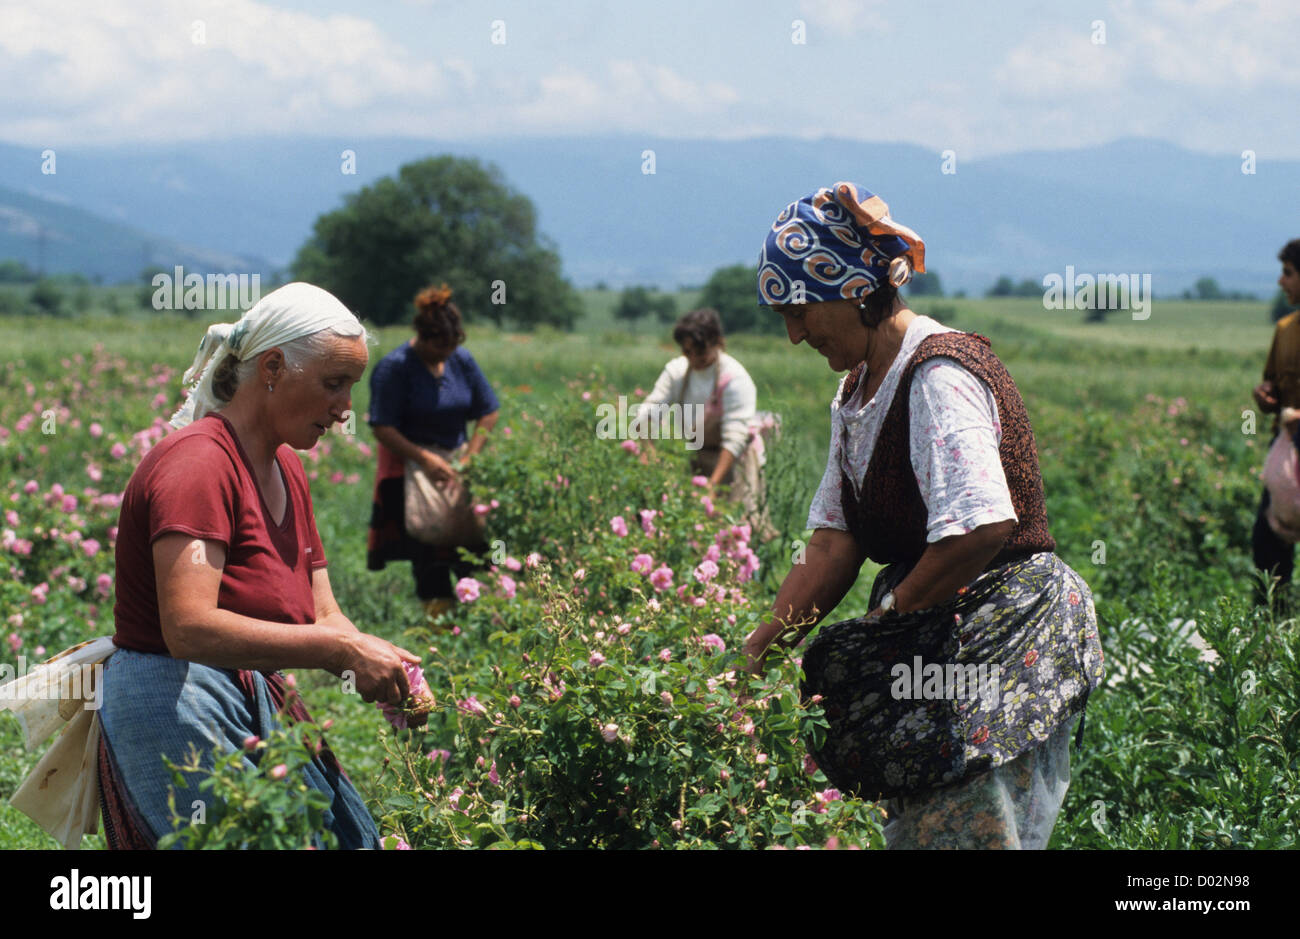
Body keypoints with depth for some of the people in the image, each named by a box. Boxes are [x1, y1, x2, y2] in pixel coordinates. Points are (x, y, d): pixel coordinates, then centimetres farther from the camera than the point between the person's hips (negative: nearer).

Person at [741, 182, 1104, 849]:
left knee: (969, 834, -9)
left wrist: (890, 611, -15)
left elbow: (984, 527, -29)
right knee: (914, 832, 10)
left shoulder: (939, 375, -18)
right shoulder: (859, 389, 13)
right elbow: (832, 544, 11)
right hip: (934, 647, 10)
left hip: (1005, 642, -10)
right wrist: (758, 650, 3)